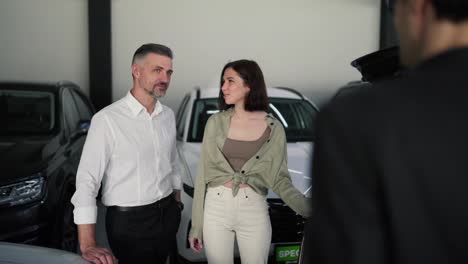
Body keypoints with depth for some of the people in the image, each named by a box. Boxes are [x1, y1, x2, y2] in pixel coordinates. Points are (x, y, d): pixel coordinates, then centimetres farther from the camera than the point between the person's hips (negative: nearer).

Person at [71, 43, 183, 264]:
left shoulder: (168, 116, 3)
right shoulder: (107, 119, -17)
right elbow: (87, 179, -19)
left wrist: (177, 205, 15)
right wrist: (87, 246, -24)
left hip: (168, 216, 6)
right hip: (129, 222, -6)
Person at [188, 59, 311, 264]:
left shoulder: (274, 128, -2)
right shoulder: (216, 122, 0)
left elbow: (280, 179, -1)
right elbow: (203, 173, 1)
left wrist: (309, 209, -17)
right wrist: (196, 225, 1)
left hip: (254, 210, -1)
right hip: (216, 207, 1)